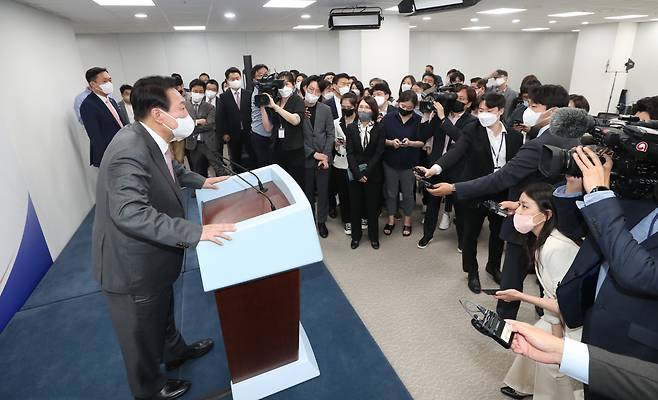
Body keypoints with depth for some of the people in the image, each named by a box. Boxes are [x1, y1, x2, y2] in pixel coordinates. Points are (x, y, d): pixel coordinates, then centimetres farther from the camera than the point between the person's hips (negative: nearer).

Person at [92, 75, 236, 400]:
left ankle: (175, 351, 57)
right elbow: (130, 213, -39)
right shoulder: (129, 150, -32)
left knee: (162, 310, 31)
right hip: (131, 264, -8)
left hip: (152, 254, 9)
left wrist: (200, 181, 11)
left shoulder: (151, 140, -4)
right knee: (141, 331, 16)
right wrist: (195, 233, -41)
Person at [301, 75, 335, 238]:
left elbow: (331, 134, 3)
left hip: (324, 157, 2)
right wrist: (314, 153, -11)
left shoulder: (326, 109, 3)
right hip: (305, 158, -1)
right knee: (308, 192, 9)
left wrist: (326, 155, -7)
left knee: (323, 191, 7)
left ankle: (322, 221, 23)